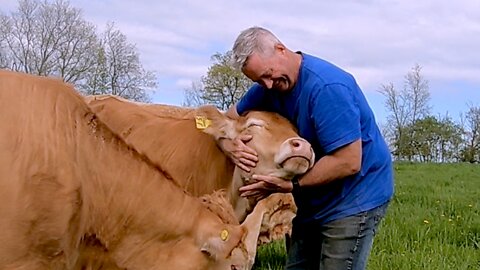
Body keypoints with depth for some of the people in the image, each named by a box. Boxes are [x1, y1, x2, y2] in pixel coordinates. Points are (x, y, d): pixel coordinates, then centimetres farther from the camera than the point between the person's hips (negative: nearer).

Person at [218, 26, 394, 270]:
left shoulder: (327, 87, -26)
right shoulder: (268, 88, 1)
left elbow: (348, 163, -28)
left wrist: (291, 185, -23)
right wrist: (229, 145, -14)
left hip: (355, 199, -8)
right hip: (312, 201, 8)